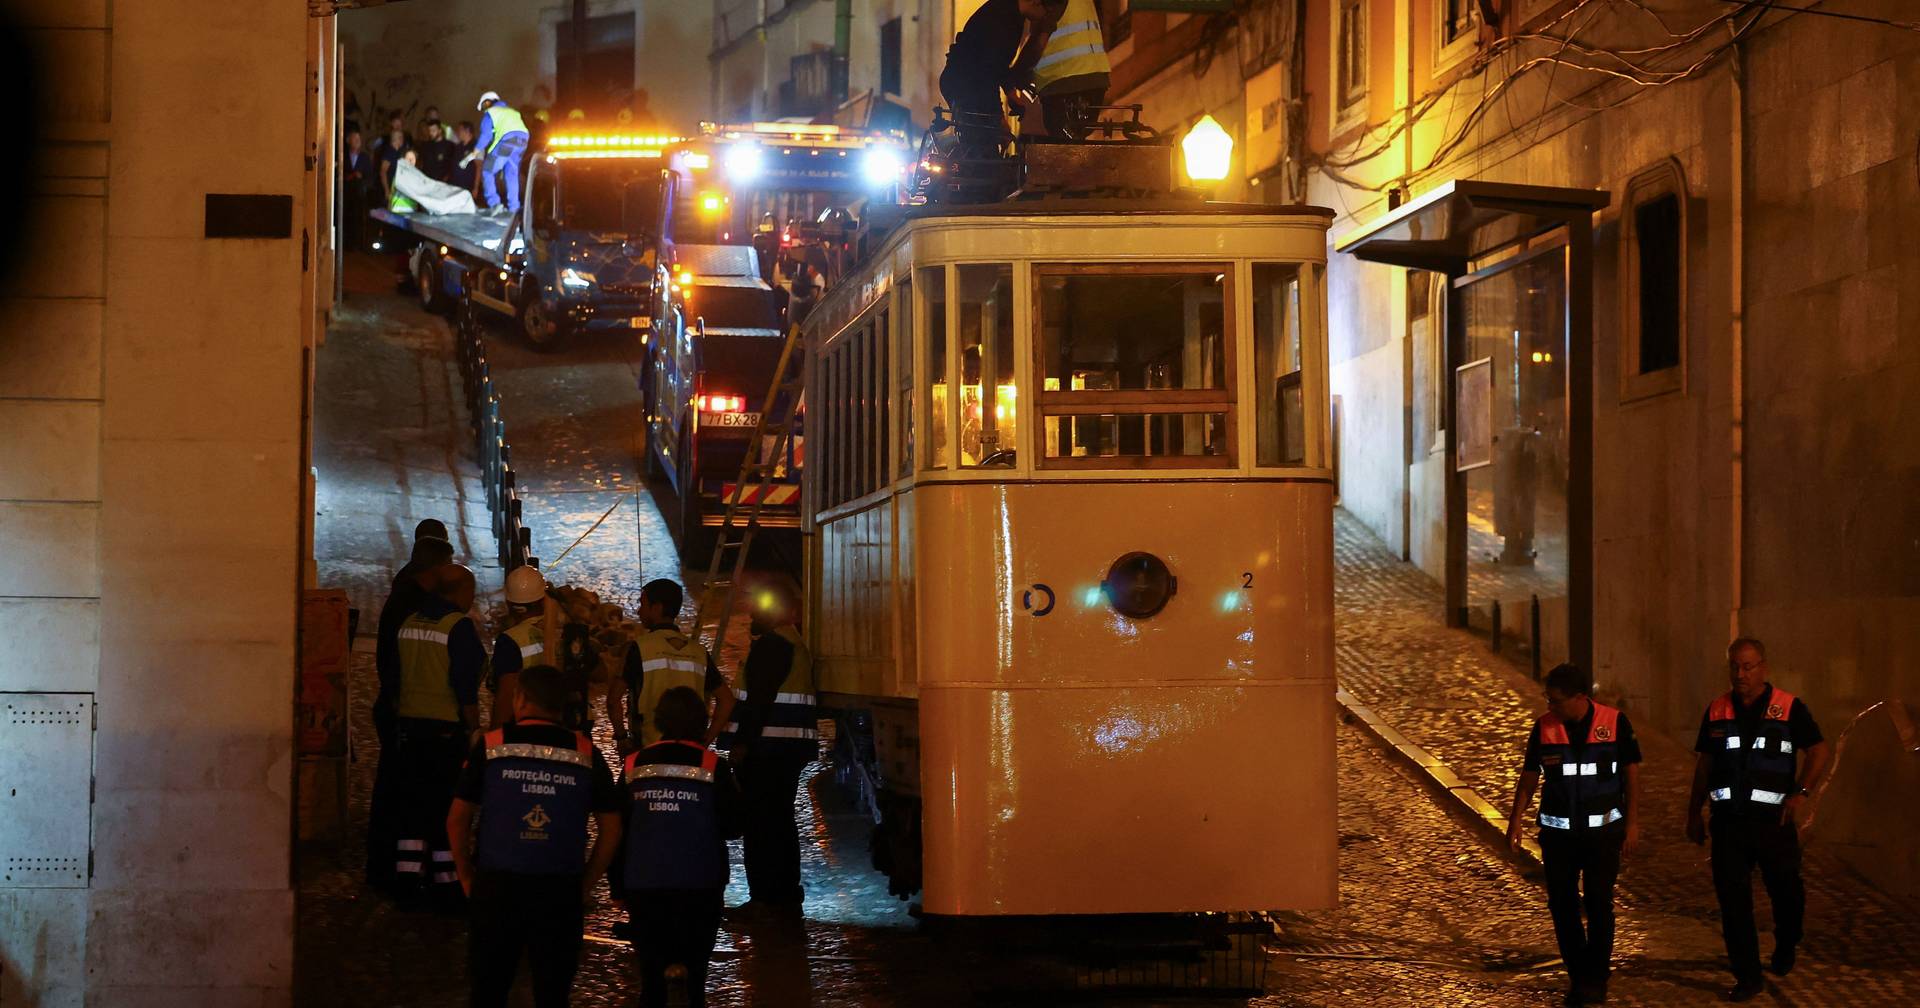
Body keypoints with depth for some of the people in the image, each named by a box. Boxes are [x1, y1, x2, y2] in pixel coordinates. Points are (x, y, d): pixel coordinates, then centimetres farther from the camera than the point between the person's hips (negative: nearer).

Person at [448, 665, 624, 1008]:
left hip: (497, 886, -1)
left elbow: (457, 819, 0)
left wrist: (466, 878, 10)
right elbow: (611, 829, 3)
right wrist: (586, 885, 10)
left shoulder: (490, 747, -1)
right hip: (562, 891, 1)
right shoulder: (586, 754, 3)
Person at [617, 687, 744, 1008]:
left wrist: (619, 885, 12)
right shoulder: (713, 767, -8)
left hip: (644, 886, 2)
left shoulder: (634, 765, -1)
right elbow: (733, 826, -4)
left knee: (651, 974, 8)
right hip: (699, 886, -2)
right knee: (694, 975, 3)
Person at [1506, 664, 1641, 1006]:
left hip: (1603, 828, -2)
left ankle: (1597, 978, 7)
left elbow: (1631, 773, 0)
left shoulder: (1614, 722, -7)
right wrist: (1515, 819, -3)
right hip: (1558, 832, 2)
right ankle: (1577, 974, 14)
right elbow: (1529, 776, 6)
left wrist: (1632, 823, -3)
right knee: (1562, 904, 2)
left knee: (1598, 903, -4)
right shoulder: (1544, 727, -1)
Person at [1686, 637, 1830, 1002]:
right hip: (1728, 820, 3)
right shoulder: (1717, 711, 8)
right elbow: (1704, 763, 14)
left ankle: (1785, 949, 38)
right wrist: (1693, 813, 14)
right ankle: (1747, 977, 4)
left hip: (1773, 819, -2)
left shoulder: (1789, 708, -4)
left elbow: (1818, 750, -2)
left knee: (1786, 892, 9)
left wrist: (1801, 792, -14)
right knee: (1733, 900, -2)